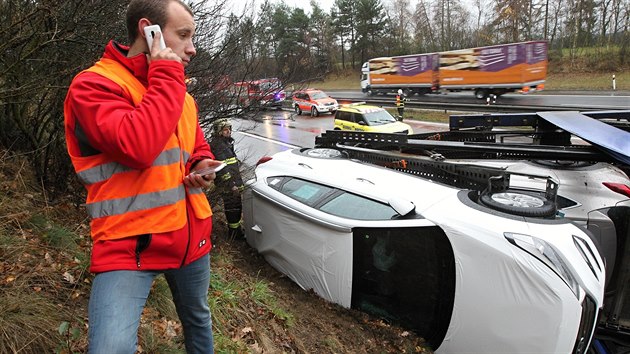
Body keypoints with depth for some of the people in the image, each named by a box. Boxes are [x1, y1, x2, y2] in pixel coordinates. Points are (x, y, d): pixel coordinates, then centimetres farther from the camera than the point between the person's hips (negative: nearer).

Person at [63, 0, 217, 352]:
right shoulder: (94, 85, -12)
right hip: (128, 244, -7)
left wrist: (203, 166, -1)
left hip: (192, 237, 7)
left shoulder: (180, 93, 10)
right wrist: (166, 77, -19)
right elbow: (137, 146, -30)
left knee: (198, 320, 23)